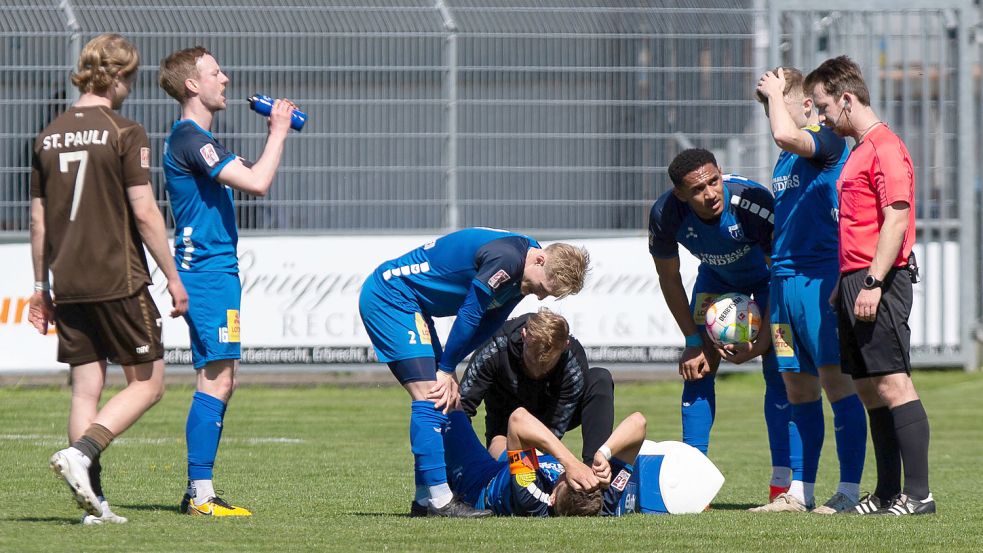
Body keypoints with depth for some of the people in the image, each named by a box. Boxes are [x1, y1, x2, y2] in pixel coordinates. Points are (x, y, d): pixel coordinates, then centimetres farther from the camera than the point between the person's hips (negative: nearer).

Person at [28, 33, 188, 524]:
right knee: (146, 383, 5)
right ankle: (81, 454, -15)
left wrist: (41, 286, 19)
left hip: (67, 282, 6)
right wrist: (172, 275, -3)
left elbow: (38, 219, 12)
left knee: (86, 388, 8)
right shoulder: (124, 134, -9)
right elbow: (144, 212, -11)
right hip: (119, 280, -6)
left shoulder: (50, 137, 8)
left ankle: (94, 503, 3)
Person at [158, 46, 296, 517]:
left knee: (220, 380, 12)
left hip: (214, 270, 11)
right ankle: (201, 492, -14)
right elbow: (256, 183, -22)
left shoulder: (193, 138, 19)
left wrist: (274, 132, 19)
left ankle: (198, 493, 13)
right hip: (208, 272, -11)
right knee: (216, 379, -12)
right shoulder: (190, 138, -14)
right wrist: (278, 132, -11)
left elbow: (249, 178, 29)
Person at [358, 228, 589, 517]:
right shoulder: (505, 258, -26)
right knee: (431, 398, -16)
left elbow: (487, 326, 8)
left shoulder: (519, 270, 4)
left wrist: (447, 368, -2)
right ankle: (440, 500, -19)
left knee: (441, 399, 10)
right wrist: (447, 369, -9)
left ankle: (425, 498, 14)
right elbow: (470, 314, -20)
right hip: (388, 296, -10)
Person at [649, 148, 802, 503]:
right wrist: (694, 341, -11)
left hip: (767, 276, -3)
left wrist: (761, 342, -27)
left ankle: (785, 482, -15)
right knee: (697, 368, -6)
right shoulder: (666, 215, -29)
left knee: (779, 370, -15)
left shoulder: (755, 204, -39)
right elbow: (669, 278, -10)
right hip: (717, 277, 3)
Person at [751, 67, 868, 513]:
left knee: (834, 379, -9)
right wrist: (769, 295, 23)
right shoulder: (787, 157, 19)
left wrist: (775, 91, -11)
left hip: (820, 277, -9)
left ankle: (849, 490, -8)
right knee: (798, 387, 9)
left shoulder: (828, 141, -7)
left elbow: (786, 135, -29)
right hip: (784, 277, 9)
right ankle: (800, 492, 12)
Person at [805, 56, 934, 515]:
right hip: (856, 280, 10)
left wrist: (872, 283, -22)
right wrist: (842, 284, 24)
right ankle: (888, 494, 13)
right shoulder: (858, 150, 20)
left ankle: (918, 494, -13)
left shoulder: (885, 147, -11)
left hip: (879, 283, -10)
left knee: (892, 384, -12)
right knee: (869, 388, 9)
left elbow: (897, 219, -18)